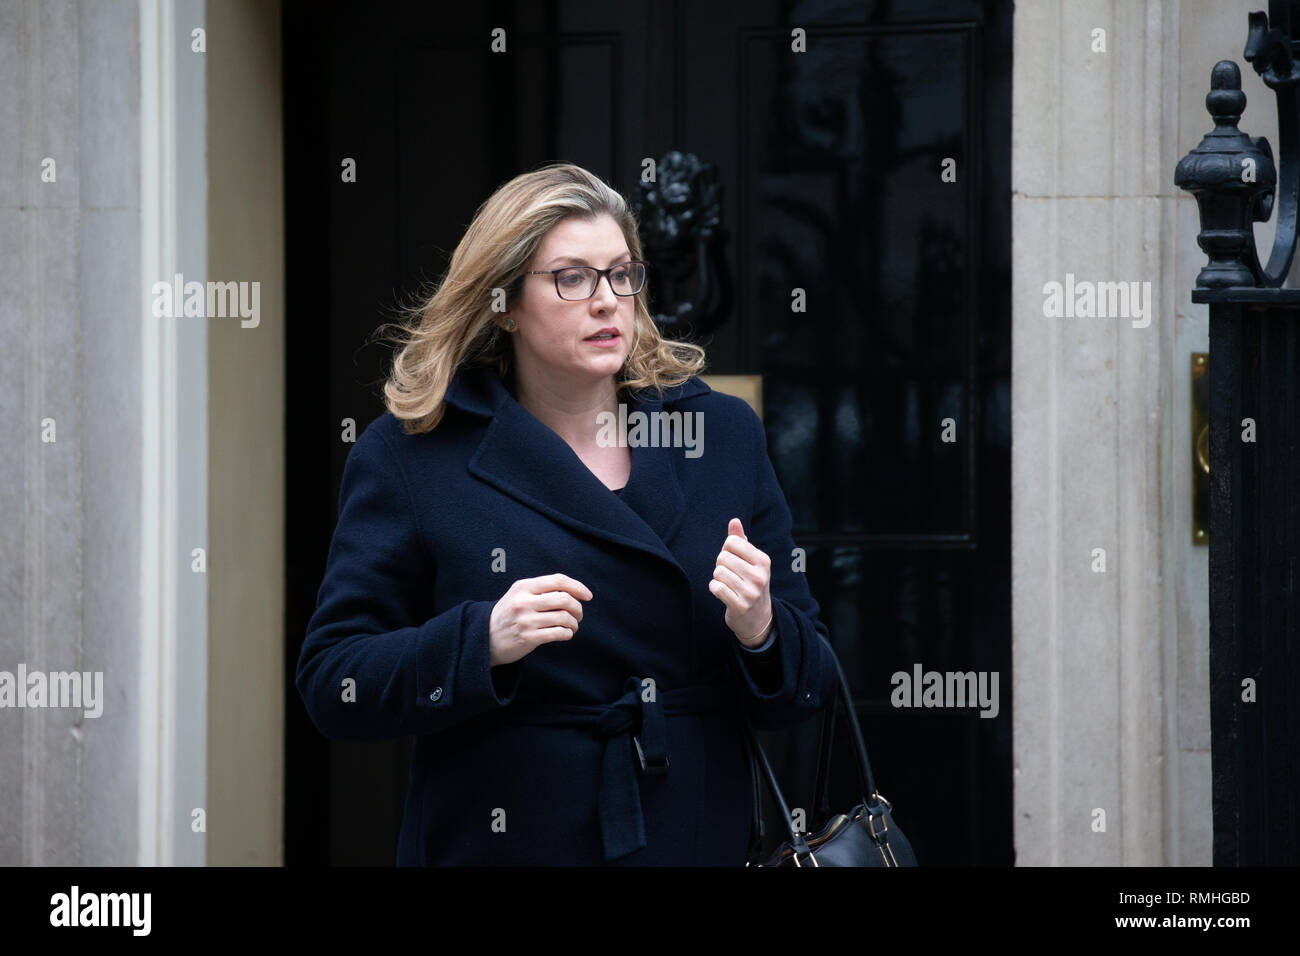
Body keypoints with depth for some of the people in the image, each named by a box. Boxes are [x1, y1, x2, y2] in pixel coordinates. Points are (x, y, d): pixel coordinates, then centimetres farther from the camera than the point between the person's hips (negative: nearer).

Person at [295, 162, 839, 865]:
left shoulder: (724, 434, 4)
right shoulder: (408, 455, -4)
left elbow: (806, 692, 5)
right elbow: (329, 686, -9)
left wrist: (761, 630, -15)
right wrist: (484, 642, -22)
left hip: (701, 840, 3)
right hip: (497, 842, -2)